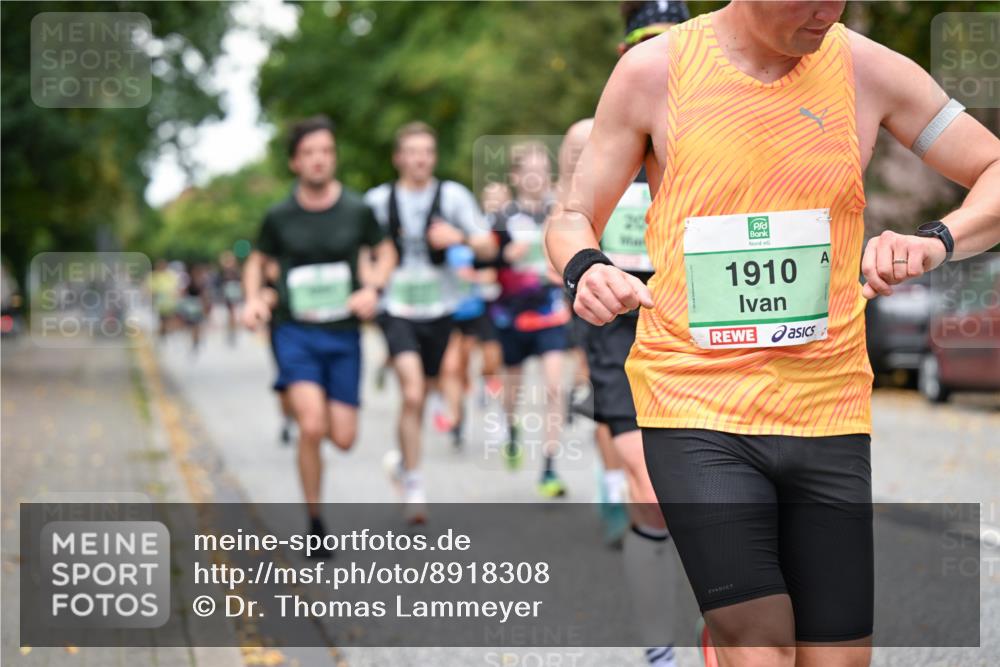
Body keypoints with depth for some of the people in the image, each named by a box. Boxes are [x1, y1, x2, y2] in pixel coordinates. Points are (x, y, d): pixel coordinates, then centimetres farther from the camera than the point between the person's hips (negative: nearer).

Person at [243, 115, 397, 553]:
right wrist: (253, 298, -3)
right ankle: (314, 521, 0)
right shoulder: (279, 217, -1)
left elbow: (384, 253, 14)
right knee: (312, 426, -20)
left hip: (344, 334, 2)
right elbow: (257, 261, 15)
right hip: (294, 331, -2)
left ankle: (299, 401, 39)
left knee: (343, 438, 1)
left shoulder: (357, 210, -1)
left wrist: (373, 288, -5)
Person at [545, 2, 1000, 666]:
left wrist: (936, 240, -15)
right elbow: (574, 220, 7)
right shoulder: (653, 71, -1)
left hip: (829, 415, 3)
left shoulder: (867, 69, 3)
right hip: (697, 414, -3)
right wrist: (585, 269, -16)